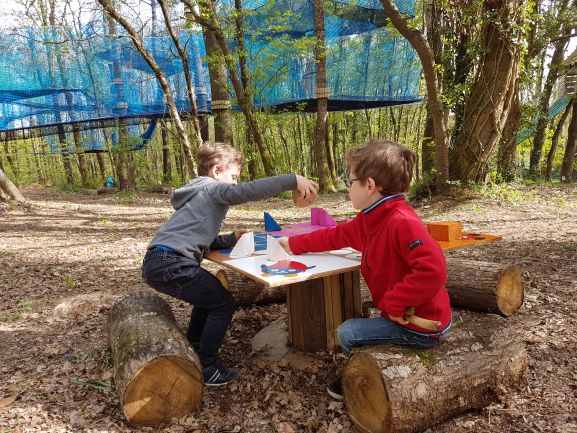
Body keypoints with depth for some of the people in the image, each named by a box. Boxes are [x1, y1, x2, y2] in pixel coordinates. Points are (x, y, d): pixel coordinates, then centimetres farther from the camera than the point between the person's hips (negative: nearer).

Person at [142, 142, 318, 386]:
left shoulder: (200, 193, 27)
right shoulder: (213, 188, -3)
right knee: (223, 303, -2)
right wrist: (293, 180, -25)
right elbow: (249, 191, -21)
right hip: (170, 264, -10)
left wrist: (232, 239, 13)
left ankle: (193, 350, 37)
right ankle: (206, 368, 5)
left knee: (209, 294, 27)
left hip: (157, 263, 10)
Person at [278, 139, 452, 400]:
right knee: (356, 327, 25)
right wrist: (293, 244, 21)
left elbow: (433, 271, -37)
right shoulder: (369, 220, 2)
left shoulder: (402, 222, -28)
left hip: (421, 327, -9)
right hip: (403, 316, 9)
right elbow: (335, 236, 15)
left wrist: (394, 303, -27)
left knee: (348, 333, -1)